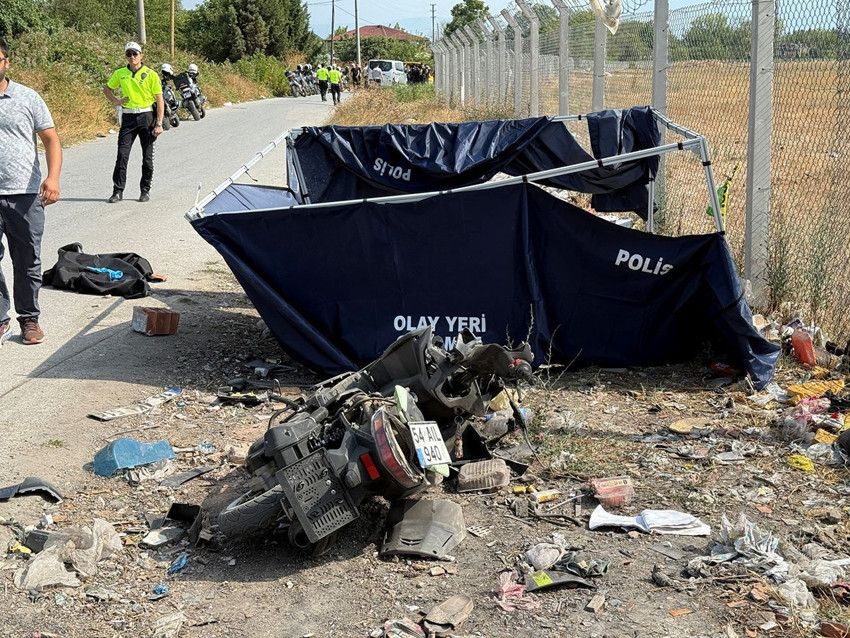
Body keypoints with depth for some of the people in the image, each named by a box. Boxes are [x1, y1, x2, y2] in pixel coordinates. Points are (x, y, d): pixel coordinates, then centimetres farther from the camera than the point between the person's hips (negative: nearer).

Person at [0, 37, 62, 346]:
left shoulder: (27, 97, 2)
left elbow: (51, 139, 1)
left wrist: (52, 177, -13)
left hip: (25, 195, 0)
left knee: (28, 262, 8)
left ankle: (29, 319, 21)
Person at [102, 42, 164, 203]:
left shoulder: (150, 74, -3)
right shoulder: (120, 73, 6)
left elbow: (159, 100, -4)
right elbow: (106, 88, 24)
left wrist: (159, 123, -10)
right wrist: (115, 101, 6)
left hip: (146, 117, -2)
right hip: (128, 118, 2)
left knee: (147, 157, 5)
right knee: (122, 155, -2)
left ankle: (145, 190, 16)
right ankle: (118, 191, 3)